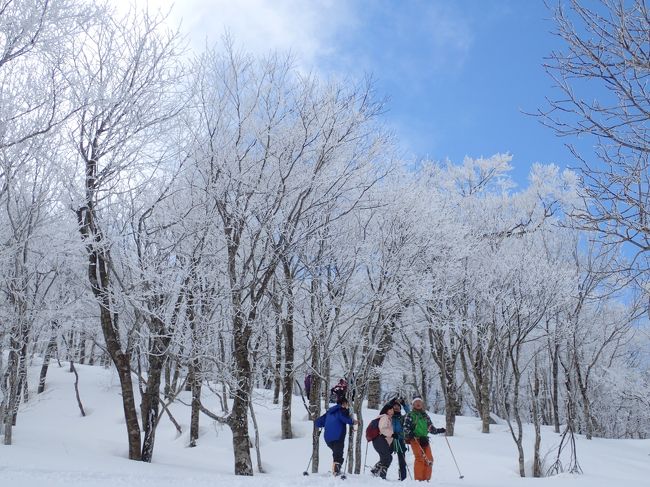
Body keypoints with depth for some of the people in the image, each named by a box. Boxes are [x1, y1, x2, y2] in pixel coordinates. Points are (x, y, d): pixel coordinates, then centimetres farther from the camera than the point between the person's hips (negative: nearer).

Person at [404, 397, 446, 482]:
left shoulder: (425, 416, 21)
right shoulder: (410, 415, 5)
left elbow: (431, 428, 25)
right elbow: (406, 427, -1)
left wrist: (439, 430, 17)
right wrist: (409, 433, -18)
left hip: (424, 439, 5)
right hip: (415, 439, -5)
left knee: (429, 459, -4)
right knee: (420, 458, -17)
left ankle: (426, 478, 4)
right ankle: (418, 479, -13)